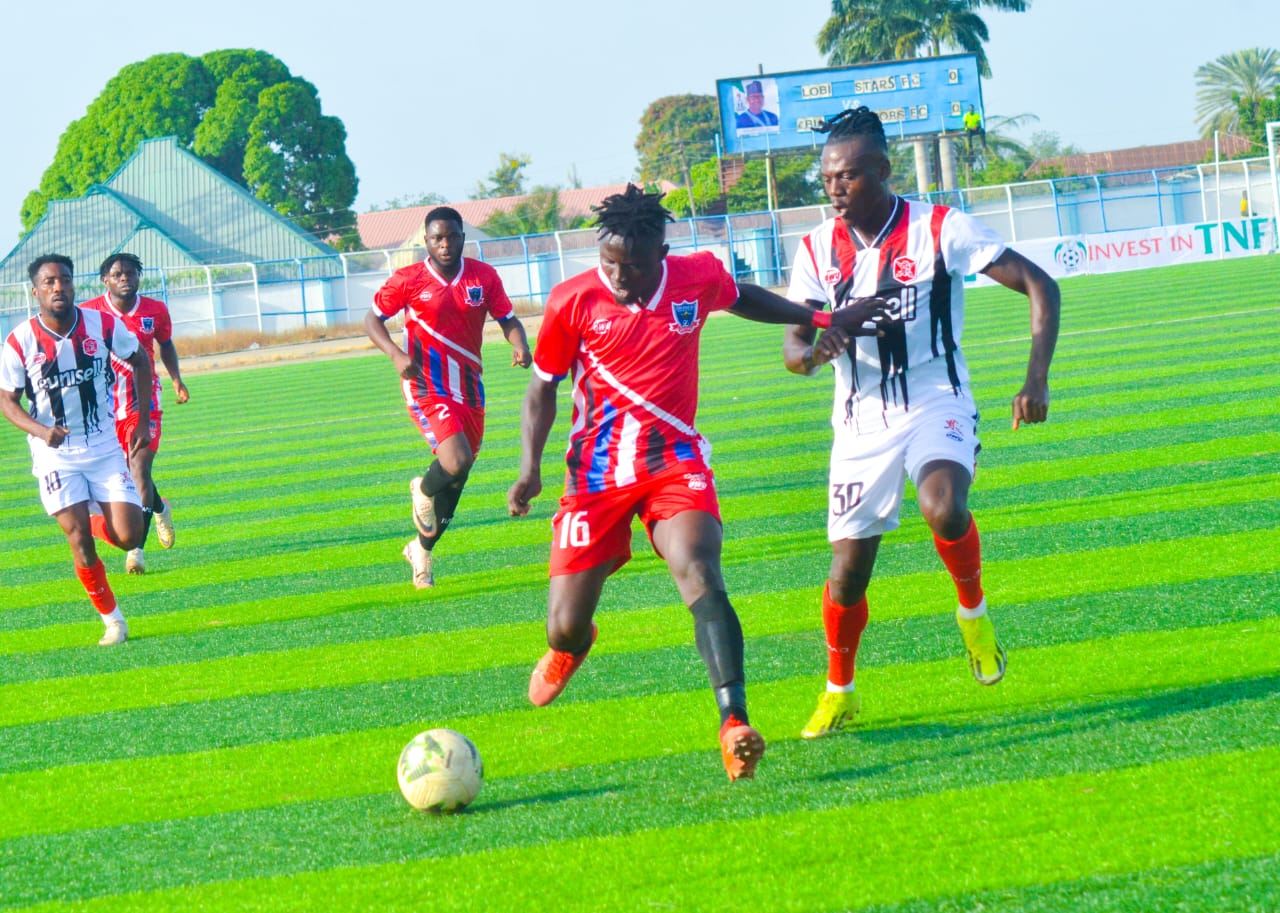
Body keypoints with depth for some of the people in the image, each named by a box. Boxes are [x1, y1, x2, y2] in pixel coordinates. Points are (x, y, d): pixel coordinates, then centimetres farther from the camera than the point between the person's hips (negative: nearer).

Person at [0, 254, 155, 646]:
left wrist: (142, 420, 5)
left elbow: (140, 360, 10)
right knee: (79, 539, -9)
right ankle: (112, 619, 8)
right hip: (55, 454, -1)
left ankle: (97, 523, 27)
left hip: (105, 447, 2)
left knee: (128, 536, -8)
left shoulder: (103, 326, -7)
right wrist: (40, 430, -21)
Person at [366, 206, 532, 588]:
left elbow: (507, 318, 7)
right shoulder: (408, 280, -7)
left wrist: (520, 345, -17)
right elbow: (373, 319, 3)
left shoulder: (484, 276, 1)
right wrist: (396, 354, -16)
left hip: (469, 390, 4)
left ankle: (422, 549, 36)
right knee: (457, 463, -24)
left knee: (456, 480, 13)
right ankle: (424, 490, 12)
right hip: (427, 389, -4)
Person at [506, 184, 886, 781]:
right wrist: (531, 468, -9)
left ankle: (734, 724, -37)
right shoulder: (574, 301, -8)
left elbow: (742, 298, 24)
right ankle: (569, 647, 41)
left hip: (676, 462, 0)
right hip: (598, 472, 0)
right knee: (565, 628, -1)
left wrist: (824, 321, 20)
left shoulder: (699, 279, -1)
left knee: (699, 575, -28)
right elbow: (543, 387, 4)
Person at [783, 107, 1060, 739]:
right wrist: (812, 350, -27)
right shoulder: (818, 250, 0)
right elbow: (793, 348, -1)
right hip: (861, 422, 3)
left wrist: (1037, 380, -19)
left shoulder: (939, 230, -11)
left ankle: (973, 610, -3)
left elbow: (1040, 287, -10)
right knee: (848, 569, 1)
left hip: (936, 406, -3)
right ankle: (838, 692, 24)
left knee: (943, 508, -33)